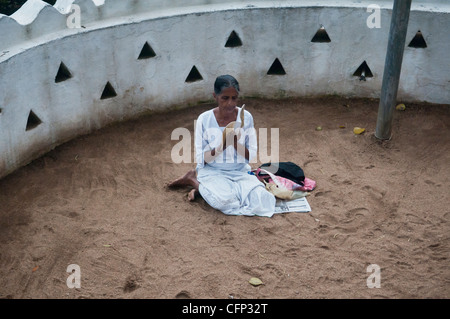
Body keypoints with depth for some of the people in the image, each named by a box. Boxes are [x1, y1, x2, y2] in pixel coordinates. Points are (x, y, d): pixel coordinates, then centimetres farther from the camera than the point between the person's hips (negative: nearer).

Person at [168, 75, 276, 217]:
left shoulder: (246, 117, -4)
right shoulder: (204, 119, -11)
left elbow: (252, 156, -1)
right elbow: (200, 159, -9)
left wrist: (235, 142, -21)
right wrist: (223, 144, -24)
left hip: (240, 172, 4)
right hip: (212, 172, -4)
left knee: (261, 198, -24)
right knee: (224, 199, -34)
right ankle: (196, 182, -1)